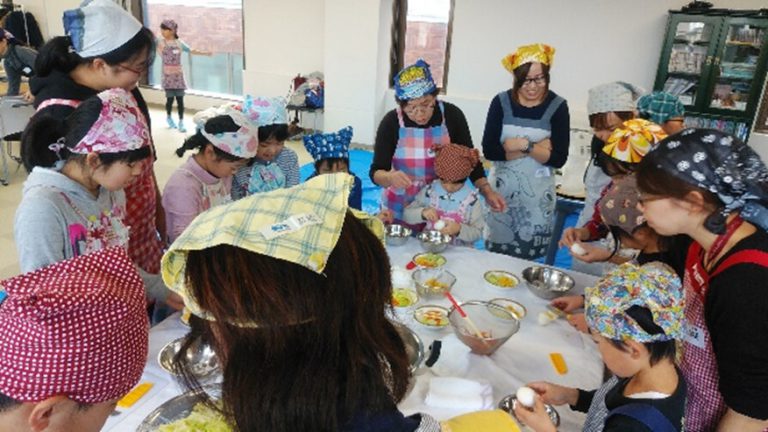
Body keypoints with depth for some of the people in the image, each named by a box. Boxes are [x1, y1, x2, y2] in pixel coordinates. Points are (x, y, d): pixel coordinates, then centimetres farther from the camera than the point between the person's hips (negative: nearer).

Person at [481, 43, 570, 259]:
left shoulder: (557, 106, -7)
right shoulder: (501, 102, -5)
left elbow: (558, 158, -11)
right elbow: (489, 150, -14)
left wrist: (525, 145, -20)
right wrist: (538, 148, -16)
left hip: (537, 192, -1)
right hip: (502, 187, 1)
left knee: (530, 254, 10)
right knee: (496, 252, 11)